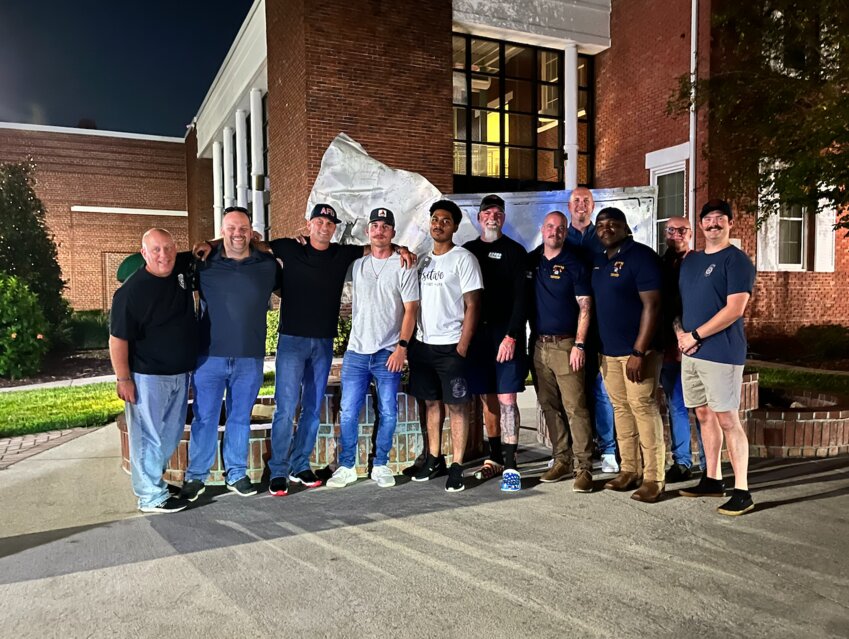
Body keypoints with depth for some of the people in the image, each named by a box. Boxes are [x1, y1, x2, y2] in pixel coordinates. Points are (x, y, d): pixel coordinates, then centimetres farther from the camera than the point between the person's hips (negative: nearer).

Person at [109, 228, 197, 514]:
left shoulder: (183, 268, 1)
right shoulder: (131, 291, -16)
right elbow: (118, 338, -14)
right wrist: (123, 379, -15)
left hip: (181, 374, 7)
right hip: (147, 377, -7)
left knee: (171, 434, 17)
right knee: (148, 437, 2)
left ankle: (152, 478, 35)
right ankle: (151, 497, 13)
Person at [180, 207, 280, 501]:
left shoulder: (268, 265, 4)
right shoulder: (204, 264, 1)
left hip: (250, 358, 1)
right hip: (209, 356, -1)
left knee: (240, 418, 13)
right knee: (204, 418, 7)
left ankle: (236, 474, 27)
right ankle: (195, 476, 22)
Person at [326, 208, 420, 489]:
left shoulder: (403, 267, 0)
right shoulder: (356, 264, 10)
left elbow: (410, 310, -4)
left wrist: (402, 346, -11)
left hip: (388, 353, -2)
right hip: (356, 352, 3)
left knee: (387, 413, 5)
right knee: (348, 413, 3)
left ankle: (380, 465, 20)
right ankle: (346, 466, 16)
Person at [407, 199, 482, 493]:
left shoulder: (463, 259, -5)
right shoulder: (423, 260, 13)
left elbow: (472, 305, -9)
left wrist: (462, 346, -14)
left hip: (451, 345, -6)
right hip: (422, 344, 6)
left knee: (456, 405, 0)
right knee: (431, 402, 12)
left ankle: (457, 467, 6)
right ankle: (434, 460, 22)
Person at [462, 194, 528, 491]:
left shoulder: (514, 251, 1)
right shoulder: (468, 250, 13)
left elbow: (520, 298, -6)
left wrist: (511, 336, -15)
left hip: (506, 335, -4)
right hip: (477, 334, 4)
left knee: (507, 399, -5)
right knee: (488, 399, 9)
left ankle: (510, 465, 0)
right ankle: (495, 457, 20)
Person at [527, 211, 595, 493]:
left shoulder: (574, 264, -3)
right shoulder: (531, 261, 10)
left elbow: (585, 308, -5)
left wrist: (579, 345, -13)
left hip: (565, 345, -5)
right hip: (538, 344, 5)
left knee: (575, 406, -6)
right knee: (549, 406, 10)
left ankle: (584, 467, 1)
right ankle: (562, 460, 21)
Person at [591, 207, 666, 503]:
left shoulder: (641, 256, -10)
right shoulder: (599, 261, 13)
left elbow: (652, 306, -16)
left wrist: (639, 352, -20)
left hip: (637, 351, -7)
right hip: (608, 351, 7)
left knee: (644, 410, -5)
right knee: (621, 410, 12)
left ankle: (653, 479, 5)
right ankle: (629, 471, 22)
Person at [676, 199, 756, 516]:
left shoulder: (736, 260, -7)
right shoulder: (691, 259, 16)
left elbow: (734, 309, -16)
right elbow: (678, 300, 19)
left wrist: (695, 336, -14)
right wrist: (680, 333, 1)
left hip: (721, 353, -7)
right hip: (691, 352, 7)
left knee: (727, 419, -5)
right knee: (704, 415, 13)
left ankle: (742, 491, 3)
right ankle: (712, 480, 25)